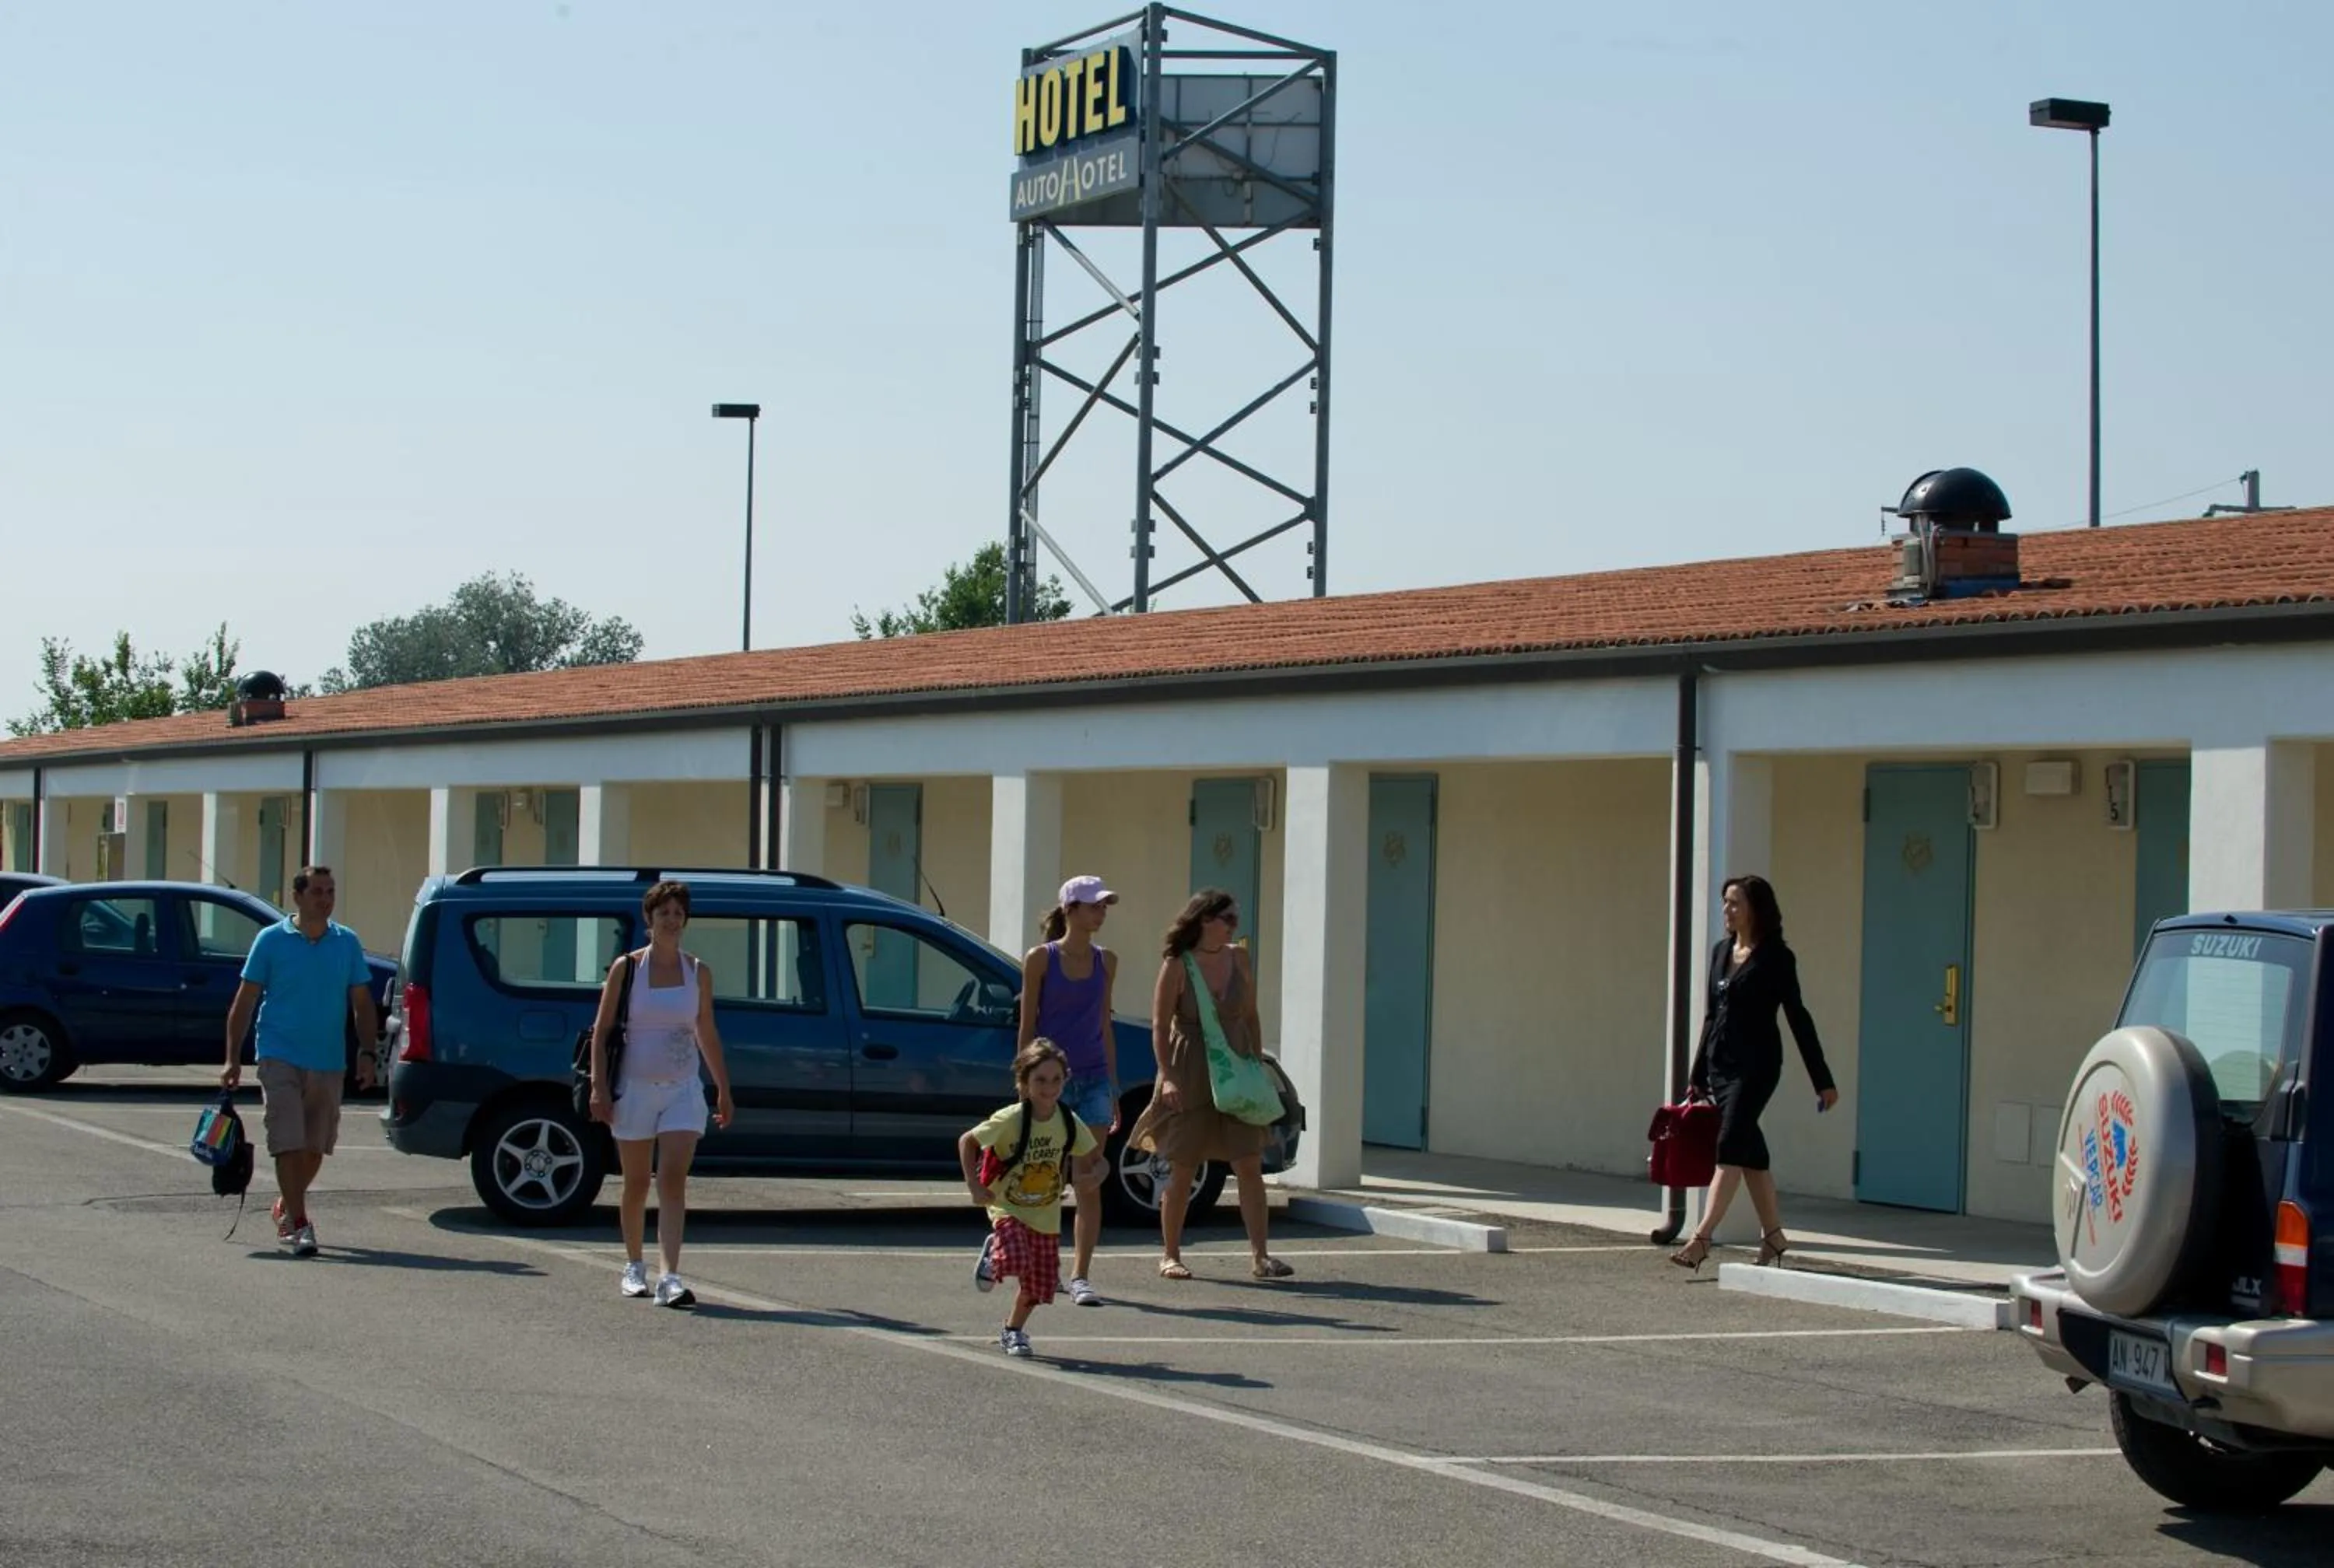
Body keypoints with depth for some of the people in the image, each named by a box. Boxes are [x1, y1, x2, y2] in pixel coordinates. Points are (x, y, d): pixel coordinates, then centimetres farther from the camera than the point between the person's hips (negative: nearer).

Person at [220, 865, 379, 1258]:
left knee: (315, 1148, 12)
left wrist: (368, 1053, -1)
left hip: (328, 1062, 4)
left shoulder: (347, 943, 6)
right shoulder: (271, 940, -2)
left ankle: (285, 1208, 34)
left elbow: (363, 1004, 10)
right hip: (280, 1058, -4)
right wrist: (233, 1060, -4)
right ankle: (297, 1224, -10)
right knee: (289, 1144, -12)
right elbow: (244, 1002, 0)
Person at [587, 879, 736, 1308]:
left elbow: (707, 1035, 14)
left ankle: (670, 1278, -21)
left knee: (674, 1181, -12)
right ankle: (633, 1267, 29)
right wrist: (598, 1087, -10)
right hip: (634, 1089, -1)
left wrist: (723, 1091, 15)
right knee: (637, 1184, 10)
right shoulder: (627, 968, -1)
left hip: (683, 1090, 1)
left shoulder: (697, 973, 6)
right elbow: (601, 1031, -1)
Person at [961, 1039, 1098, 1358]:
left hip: (1047, 1215, 4)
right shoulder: (1011, 1120, -18)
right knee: (1016, 1259, -30)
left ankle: (1013, 1331, 34)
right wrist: (974, 1186, -13)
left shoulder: (1069, 1122, -7)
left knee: (1040, 1283, 8)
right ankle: (993, 1254, 5)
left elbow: (1087, 1152, 13)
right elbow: (967, 1142, -8)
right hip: (1008, 1208, -4)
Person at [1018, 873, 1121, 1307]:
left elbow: (1104, 1026, 14)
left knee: (1089, 1184, -5)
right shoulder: (1040, 959, -3)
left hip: (1093, 1080, 3)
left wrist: (1114, 1090, 12)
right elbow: (1027, 1027, -2)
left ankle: (1079, 1276, -5)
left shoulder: (1105, 962, 9)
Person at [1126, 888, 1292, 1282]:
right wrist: (1167, 1076, -16)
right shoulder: (1177, 966, -8)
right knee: (1183, 1170, 3)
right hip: (1189, 1077, -4)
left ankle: (1259, 1256, -3)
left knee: (1249, 1165, -3)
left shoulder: (1239, 958, 5)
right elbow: (1160, 1025, -8)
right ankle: (1170, 1255, 14)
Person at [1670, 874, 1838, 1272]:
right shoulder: (1721, 952, 13)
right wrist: (1698, 1074, 19)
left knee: (1730, 1148, -14)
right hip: (1722, 1063, 7)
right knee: (1750, 1151, 12)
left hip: (1756, 1064, -7)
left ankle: (1701, 1239, -20)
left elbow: (1798, 1018, -5)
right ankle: (1774, 1235, 21)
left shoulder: (1775, 958, -6)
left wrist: (1823, 1081, -4)